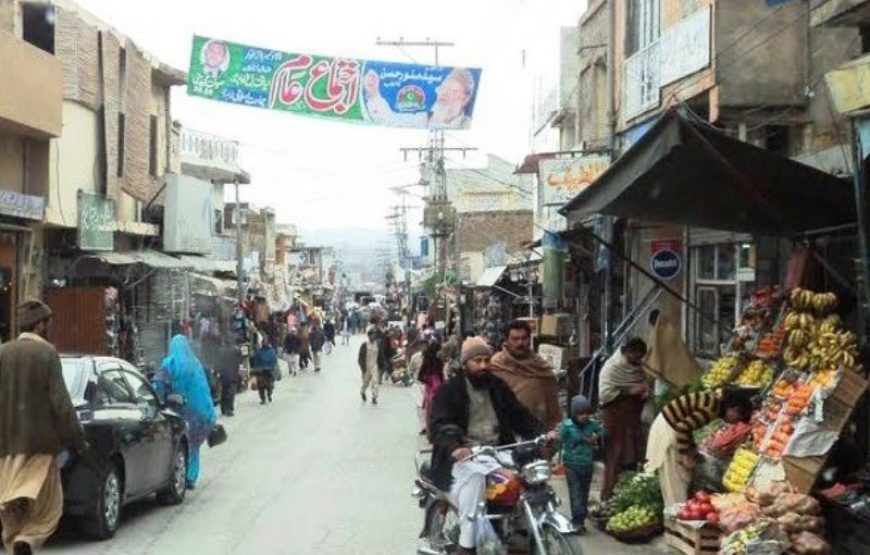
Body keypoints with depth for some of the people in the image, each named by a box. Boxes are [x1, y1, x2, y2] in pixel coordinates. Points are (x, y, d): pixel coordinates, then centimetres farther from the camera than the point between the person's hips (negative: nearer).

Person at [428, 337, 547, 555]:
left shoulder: (498, 388, 15)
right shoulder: (449, 391, -2)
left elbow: (520, 416, 12)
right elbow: (439, 425, -15)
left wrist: (542, 435, -8)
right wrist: (455, 446, -36)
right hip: (464, 455, -5)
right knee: (475, 475, -38)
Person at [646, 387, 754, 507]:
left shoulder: (715, 400, 5)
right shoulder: (713, 407, -23)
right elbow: (682, 428, -28)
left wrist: (691, 452, 10)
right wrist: (685, 455, -18)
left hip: (670, 426, 10)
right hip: (667, 430, -10)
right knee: (675, 486, -4)